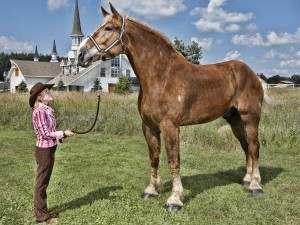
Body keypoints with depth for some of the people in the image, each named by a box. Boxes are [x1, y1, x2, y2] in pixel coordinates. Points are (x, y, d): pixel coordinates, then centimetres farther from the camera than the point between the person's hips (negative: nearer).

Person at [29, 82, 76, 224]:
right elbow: (45, 133, -19)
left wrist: (61, 136, 0)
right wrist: (63, 133, -13)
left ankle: (43, 210, 31)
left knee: (45, 181, 18)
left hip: (50, 149, 9)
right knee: (41, 182, 3)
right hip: (44, 150, -9)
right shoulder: (39, 111, -18)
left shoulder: (47, 110, 9)